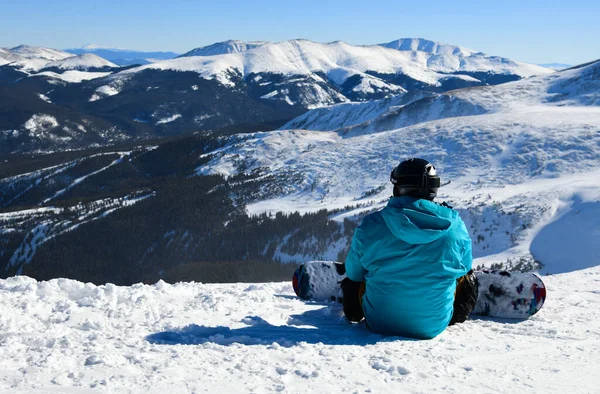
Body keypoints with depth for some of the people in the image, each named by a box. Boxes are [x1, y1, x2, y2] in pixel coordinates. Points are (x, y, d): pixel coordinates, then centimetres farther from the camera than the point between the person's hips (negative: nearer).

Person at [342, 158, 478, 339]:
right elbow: (464, 268, 6)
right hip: (435, 325, 1)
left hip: (379, 323, 0)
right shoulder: (455, 226, -12)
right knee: (467, 277, 29)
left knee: (352, 280, 30)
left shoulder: (371, 224, -14)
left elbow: (354, 273, 0)